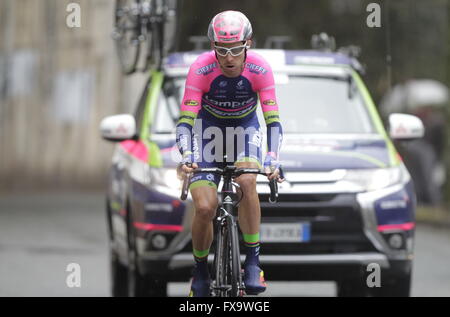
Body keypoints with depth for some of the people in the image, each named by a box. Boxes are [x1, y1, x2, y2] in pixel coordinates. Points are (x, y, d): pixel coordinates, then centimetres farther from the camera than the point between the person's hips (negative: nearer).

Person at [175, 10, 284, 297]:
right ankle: (201, 271, 11)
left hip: (244, 128, 0)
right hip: (209, 129, 0)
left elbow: (273, 120, -25)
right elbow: (185, 121, -28)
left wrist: (273, 158, -40)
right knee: (205, 208, -16)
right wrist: (186, 156, -45)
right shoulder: (201, 69, -27)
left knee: (247, 181, -32)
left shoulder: (260, 69, -25)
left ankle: (253, 261, -20)